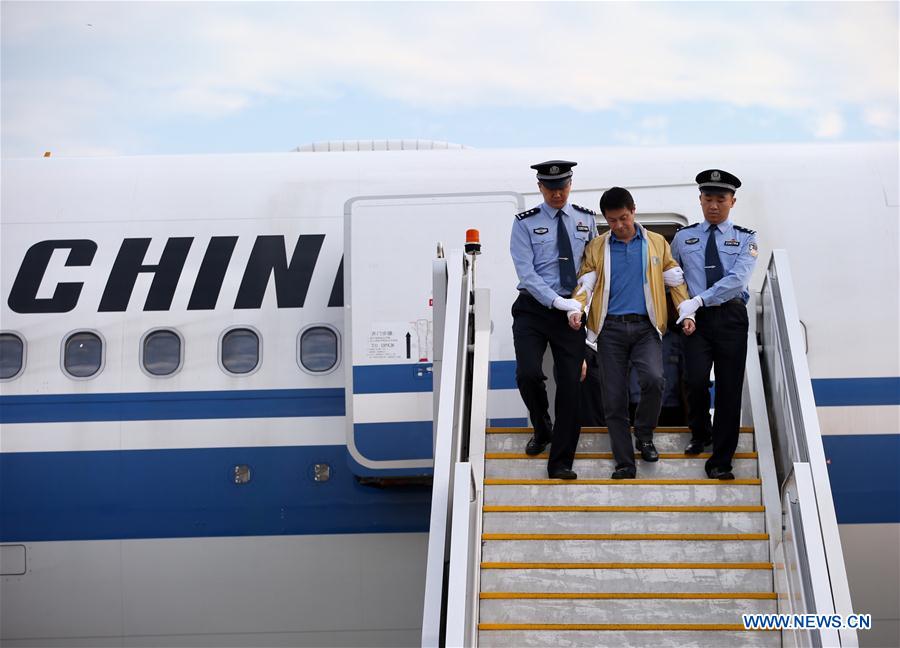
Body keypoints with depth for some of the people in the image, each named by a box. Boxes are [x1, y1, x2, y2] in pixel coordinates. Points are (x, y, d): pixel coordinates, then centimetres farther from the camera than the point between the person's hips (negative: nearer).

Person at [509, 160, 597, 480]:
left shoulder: (586, 219, 9)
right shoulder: (525, 223, -1)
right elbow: (527, 273, -8)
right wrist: (557, 302, -19)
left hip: (572, 310, 2)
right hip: (533, 309, -2)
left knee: (571, 383, -2)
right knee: (528, 374, -18)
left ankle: (560, 463, 6)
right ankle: (542, 428, 15)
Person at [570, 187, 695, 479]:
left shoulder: (656, 243, 12)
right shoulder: (596, 247, 11)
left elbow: (675, 280, 13)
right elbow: (585, 283, 6)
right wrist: (576, 308, -14)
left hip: (645, 326, -1)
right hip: (611, 327, 1)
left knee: (653, 379, -25)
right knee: (614, 398, -2)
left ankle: (644, 434, 1)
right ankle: (624, 463, 6)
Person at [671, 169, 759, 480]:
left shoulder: (745, 239, 4)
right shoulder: (683, 237, 11)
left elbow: (737, 279, -11)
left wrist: (698, 301, -18)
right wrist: (681, 307, 5)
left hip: (730, 317, 0)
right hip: (695, 319, 0)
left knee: (729, 387, -1)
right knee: (696, 380, -15)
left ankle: (720, 462, 6)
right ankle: (700, 433, 17)